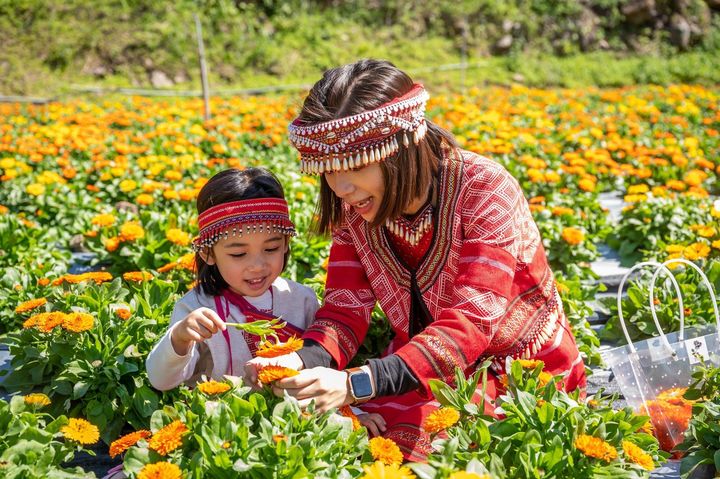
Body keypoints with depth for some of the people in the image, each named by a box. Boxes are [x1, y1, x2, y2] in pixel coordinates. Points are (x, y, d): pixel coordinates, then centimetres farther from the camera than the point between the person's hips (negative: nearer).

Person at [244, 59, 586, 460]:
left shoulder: (484, 189, -22)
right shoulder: (355, 208, -7)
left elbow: (473, 320, -31)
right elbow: (345, 309, -9)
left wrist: (357, 384, -44)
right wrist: (304, 360, -33)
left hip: (529, 377, -4)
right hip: (427, 374, 4)